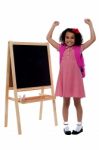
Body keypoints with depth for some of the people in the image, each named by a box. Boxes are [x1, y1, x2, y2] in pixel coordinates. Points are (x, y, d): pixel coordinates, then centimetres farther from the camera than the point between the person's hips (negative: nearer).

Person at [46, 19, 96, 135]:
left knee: (77, 102, 10)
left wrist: (90, 24, -4)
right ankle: (66, 125, 23)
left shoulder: (79, 48, -2)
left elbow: (93, 39, -6)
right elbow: (48, 38, 10)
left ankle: (79, 125, 24)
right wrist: (54, 25, 10)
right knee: (66, 102, 12)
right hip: (64, 78, 2)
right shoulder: (61, 48, 4)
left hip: (76, 78, -2)